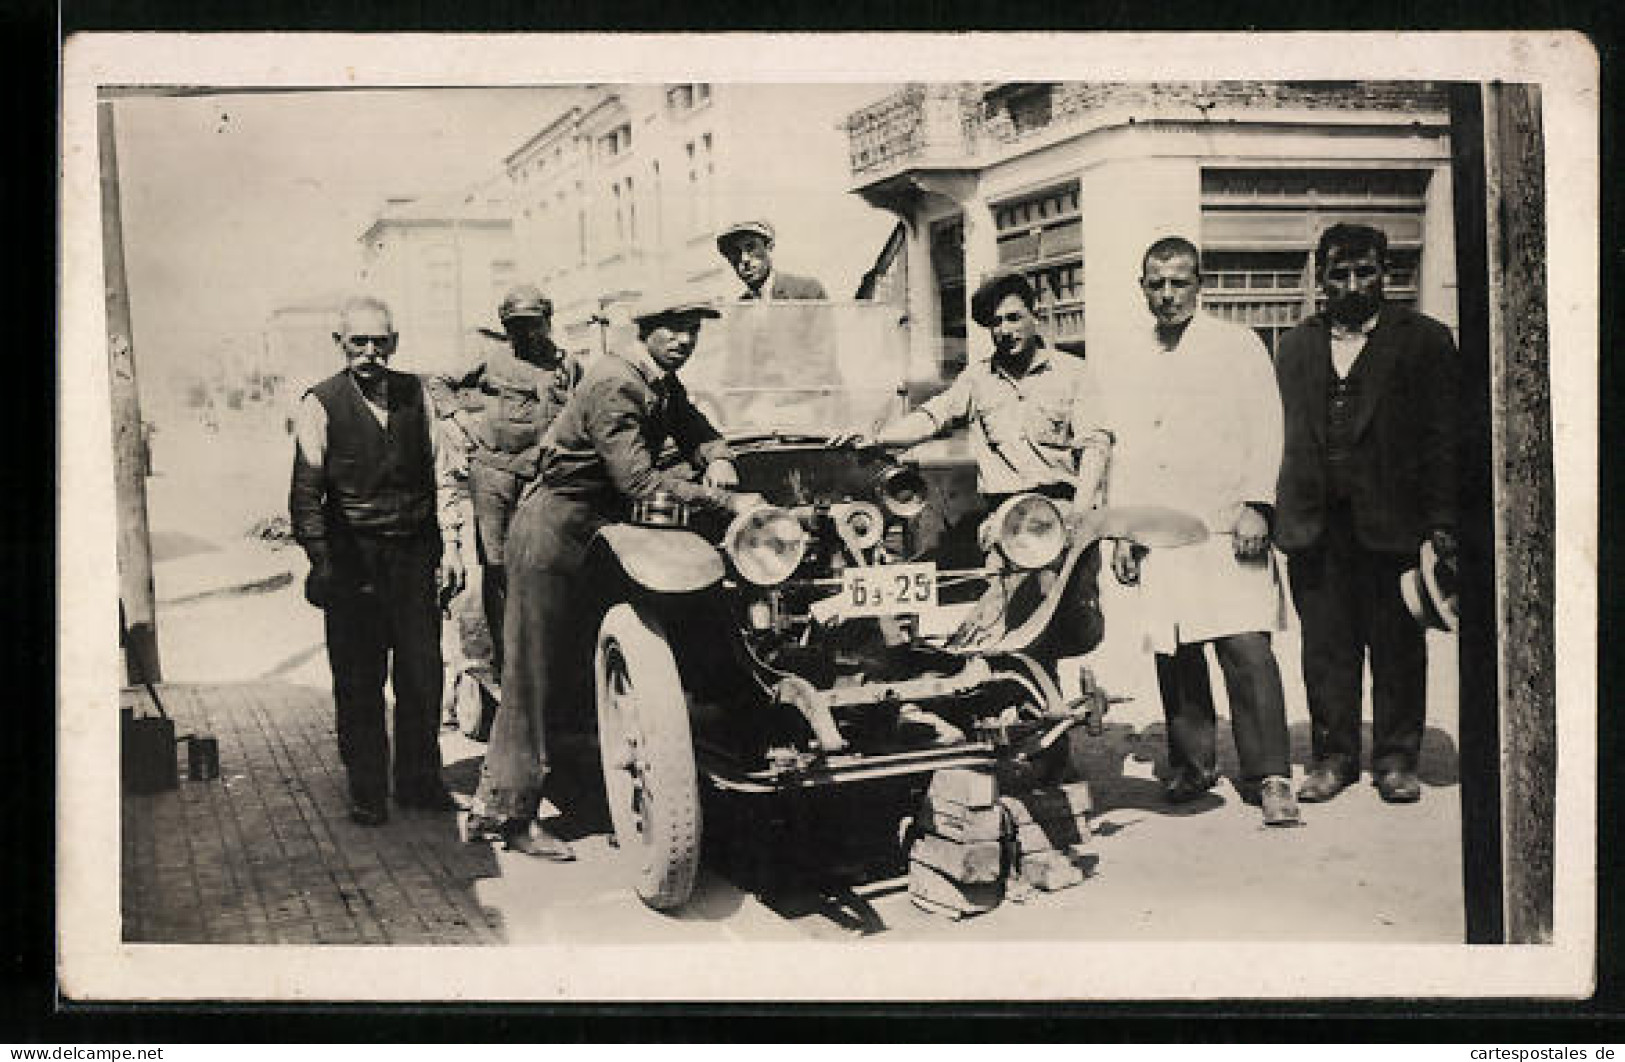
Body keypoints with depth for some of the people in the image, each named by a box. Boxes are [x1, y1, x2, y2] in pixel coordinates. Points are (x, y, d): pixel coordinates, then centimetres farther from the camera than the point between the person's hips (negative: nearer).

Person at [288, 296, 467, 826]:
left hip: (414, 553, 3)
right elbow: (305, 494, -4)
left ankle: (419, 781, 21)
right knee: (358, 681, 2)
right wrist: (320, 562, -11)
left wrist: (449, 544, 3)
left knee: (423, 673, 6)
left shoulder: (416, 394, 7)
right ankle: (367, 791, 15)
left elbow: (443, 474, 10)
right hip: (352, 557, -3)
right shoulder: (320, 404, -3)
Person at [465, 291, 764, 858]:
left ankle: (491, 809, 23)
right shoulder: (615, 383, -20)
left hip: (590, 532, 10)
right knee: (534, 677, -3)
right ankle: (512, 817, 6)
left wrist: (717, 456, -13)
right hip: (555, 528, -10)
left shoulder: (665, 385, 10)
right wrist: (728, 501, -31)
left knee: (560, 671, 12)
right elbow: (638, 479, -28)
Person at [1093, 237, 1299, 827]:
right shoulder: (1121, 366, 17)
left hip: (1226, 526, -3)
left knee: (1247, 647, -12)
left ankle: (1268, 777, -6)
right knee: (1173, 654, 4)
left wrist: (1255, 506, -9)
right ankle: (1192, 764, 20)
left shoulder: (1237, 345, 8)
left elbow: (1265, 431, 2)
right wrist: (1119, 532, 10)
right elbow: (1116, 452, 18)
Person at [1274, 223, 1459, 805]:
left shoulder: (1424, 339, 5)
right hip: (1315, 526, 3)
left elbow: (1445, 437, 0)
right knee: (1326, 648, 6)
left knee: (1397, 647, 4)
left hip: (1391, 520, -2)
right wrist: (1270, 513, 3)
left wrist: (1443, 522, -7)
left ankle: (1395, 760, 16)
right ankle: (1334, 756, 17)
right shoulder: (1296, 346, 14)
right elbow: (1280, 435, 12)